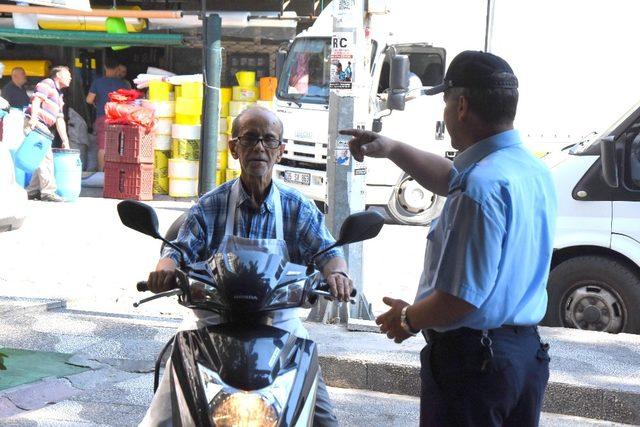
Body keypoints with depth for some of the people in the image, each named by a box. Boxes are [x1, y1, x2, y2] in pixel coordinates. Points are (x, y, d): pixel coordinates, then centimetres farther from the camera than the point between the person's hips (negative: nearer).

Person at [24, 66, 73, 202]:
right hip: (35, 124, -10)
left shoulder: (59, 96, 26)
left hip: (43, 128, 10)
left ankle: (32, 190, 13)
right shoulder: (47, 84, -1)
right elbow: (36, 100, -17)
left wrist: (65, 140, 22)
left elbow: (59, 119, 27)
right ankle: (48, 191, -14)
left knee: (43, 159, 8)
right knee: (46, 157, -13)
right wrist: (33, 117, -31)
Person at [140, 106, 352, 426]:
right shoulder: (210, 206, 3)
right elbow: (180, 250, -5)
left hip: (279, 322, 1)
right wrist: (165, 268, -28)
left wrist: (337, 273, -27)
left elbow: (326, 252, -3)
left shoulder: (298, 208, 5)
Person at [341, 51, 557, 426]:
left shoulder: (481, 186, -25)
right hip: (527, 352, 9)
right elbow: (452, 180, 24)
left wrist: (408, 319, -10)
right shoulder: (535, 171, 5)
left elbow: (461, 298, -28)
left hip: (473, 357, -9)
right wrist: (392, 149, 26)